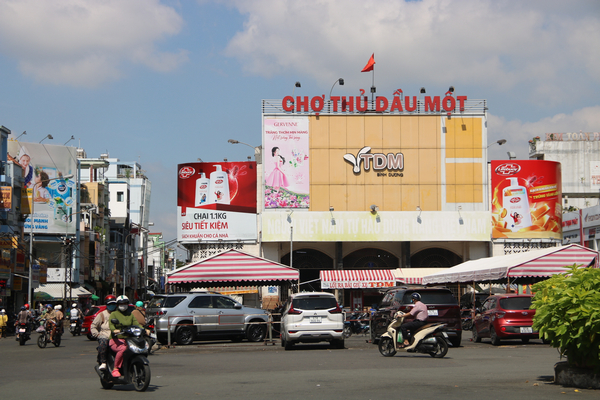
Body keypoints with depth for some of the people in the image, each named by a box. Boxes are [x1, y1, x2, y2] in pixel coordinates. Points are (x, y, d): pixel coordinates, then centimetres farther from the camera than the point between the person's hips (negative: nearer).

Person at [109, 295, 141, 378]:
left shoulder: (130, 315, 24)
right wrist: (114, 330, -32)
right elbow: (111, 324, -9)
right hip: (116, 340, -4)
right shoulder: (114, 314, 9)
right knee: (123, 349, -37)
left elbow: (136, 324, 10)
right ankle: (115, 369, -24)